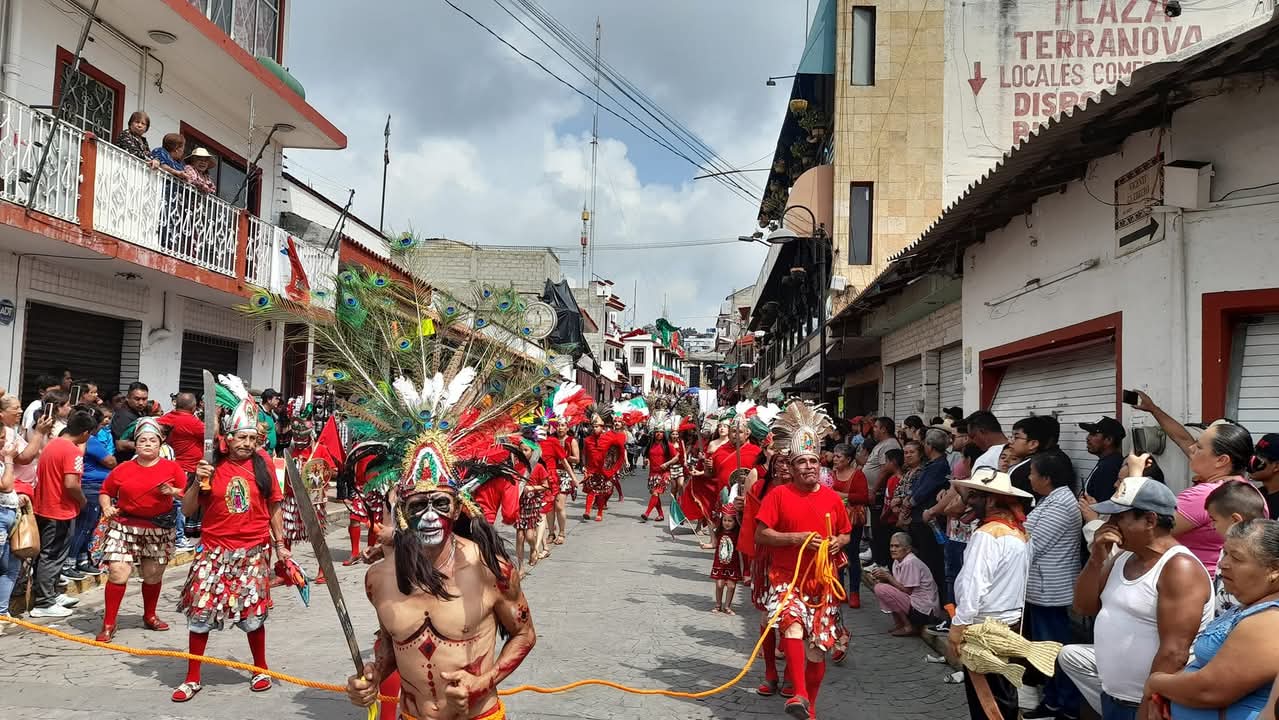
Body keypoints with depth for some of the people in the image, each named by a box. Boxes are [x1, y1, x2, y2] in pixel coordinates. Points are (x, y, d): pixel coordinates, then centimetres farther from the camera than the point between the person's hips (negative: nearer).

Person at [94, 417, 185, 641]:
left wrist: (172, 492, -18)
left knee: (153, 576, 13)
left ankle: (150, 616, 35)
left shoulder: (172, 468, 0)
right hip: (125, 527, -1)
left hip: (158, 530, 1)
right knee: (118, 572, -12)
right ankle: (109, 623, 1)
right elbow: (105, 492, 12)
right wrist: (106, 507, -7)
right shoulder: (123, 469, 1)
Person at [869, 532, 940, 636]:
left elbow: (907, 590, -18)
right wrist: (882, 577, -8)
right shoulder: (897, 561, 10)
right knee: (879, 583, 10)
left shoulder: (911, 562, -18)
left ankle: (909, 627, -7)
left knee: (880, 589, -17)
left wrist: (887, 576, -14)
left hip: (923, 610, -10)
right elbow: (897, 584, 9)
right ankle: (899, 623, 9)